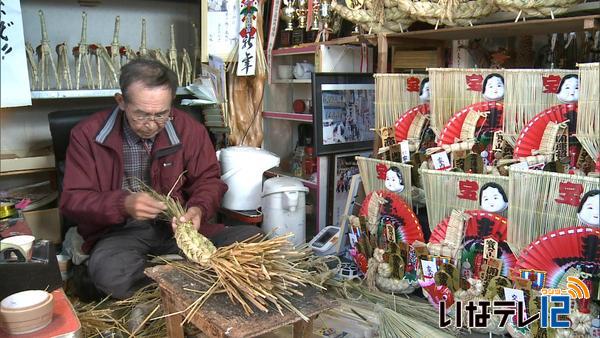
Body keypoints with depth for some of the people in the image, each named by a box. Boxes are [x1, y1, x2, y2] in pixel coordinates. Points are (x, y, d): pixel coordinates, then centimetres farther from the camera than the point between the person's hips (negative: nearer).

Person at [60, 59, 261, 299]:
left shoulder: (190, 129, -2)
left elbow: (208, 180, 7)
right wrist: (123, 204, -25)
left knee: (252, 239, -19)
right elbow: (72, 200, -6)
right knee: (109, 272, -38)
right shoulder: (88, 135, -6)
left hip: (177, 226, 2)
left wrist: (199, 209, -16)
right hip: (120, 231, -1)